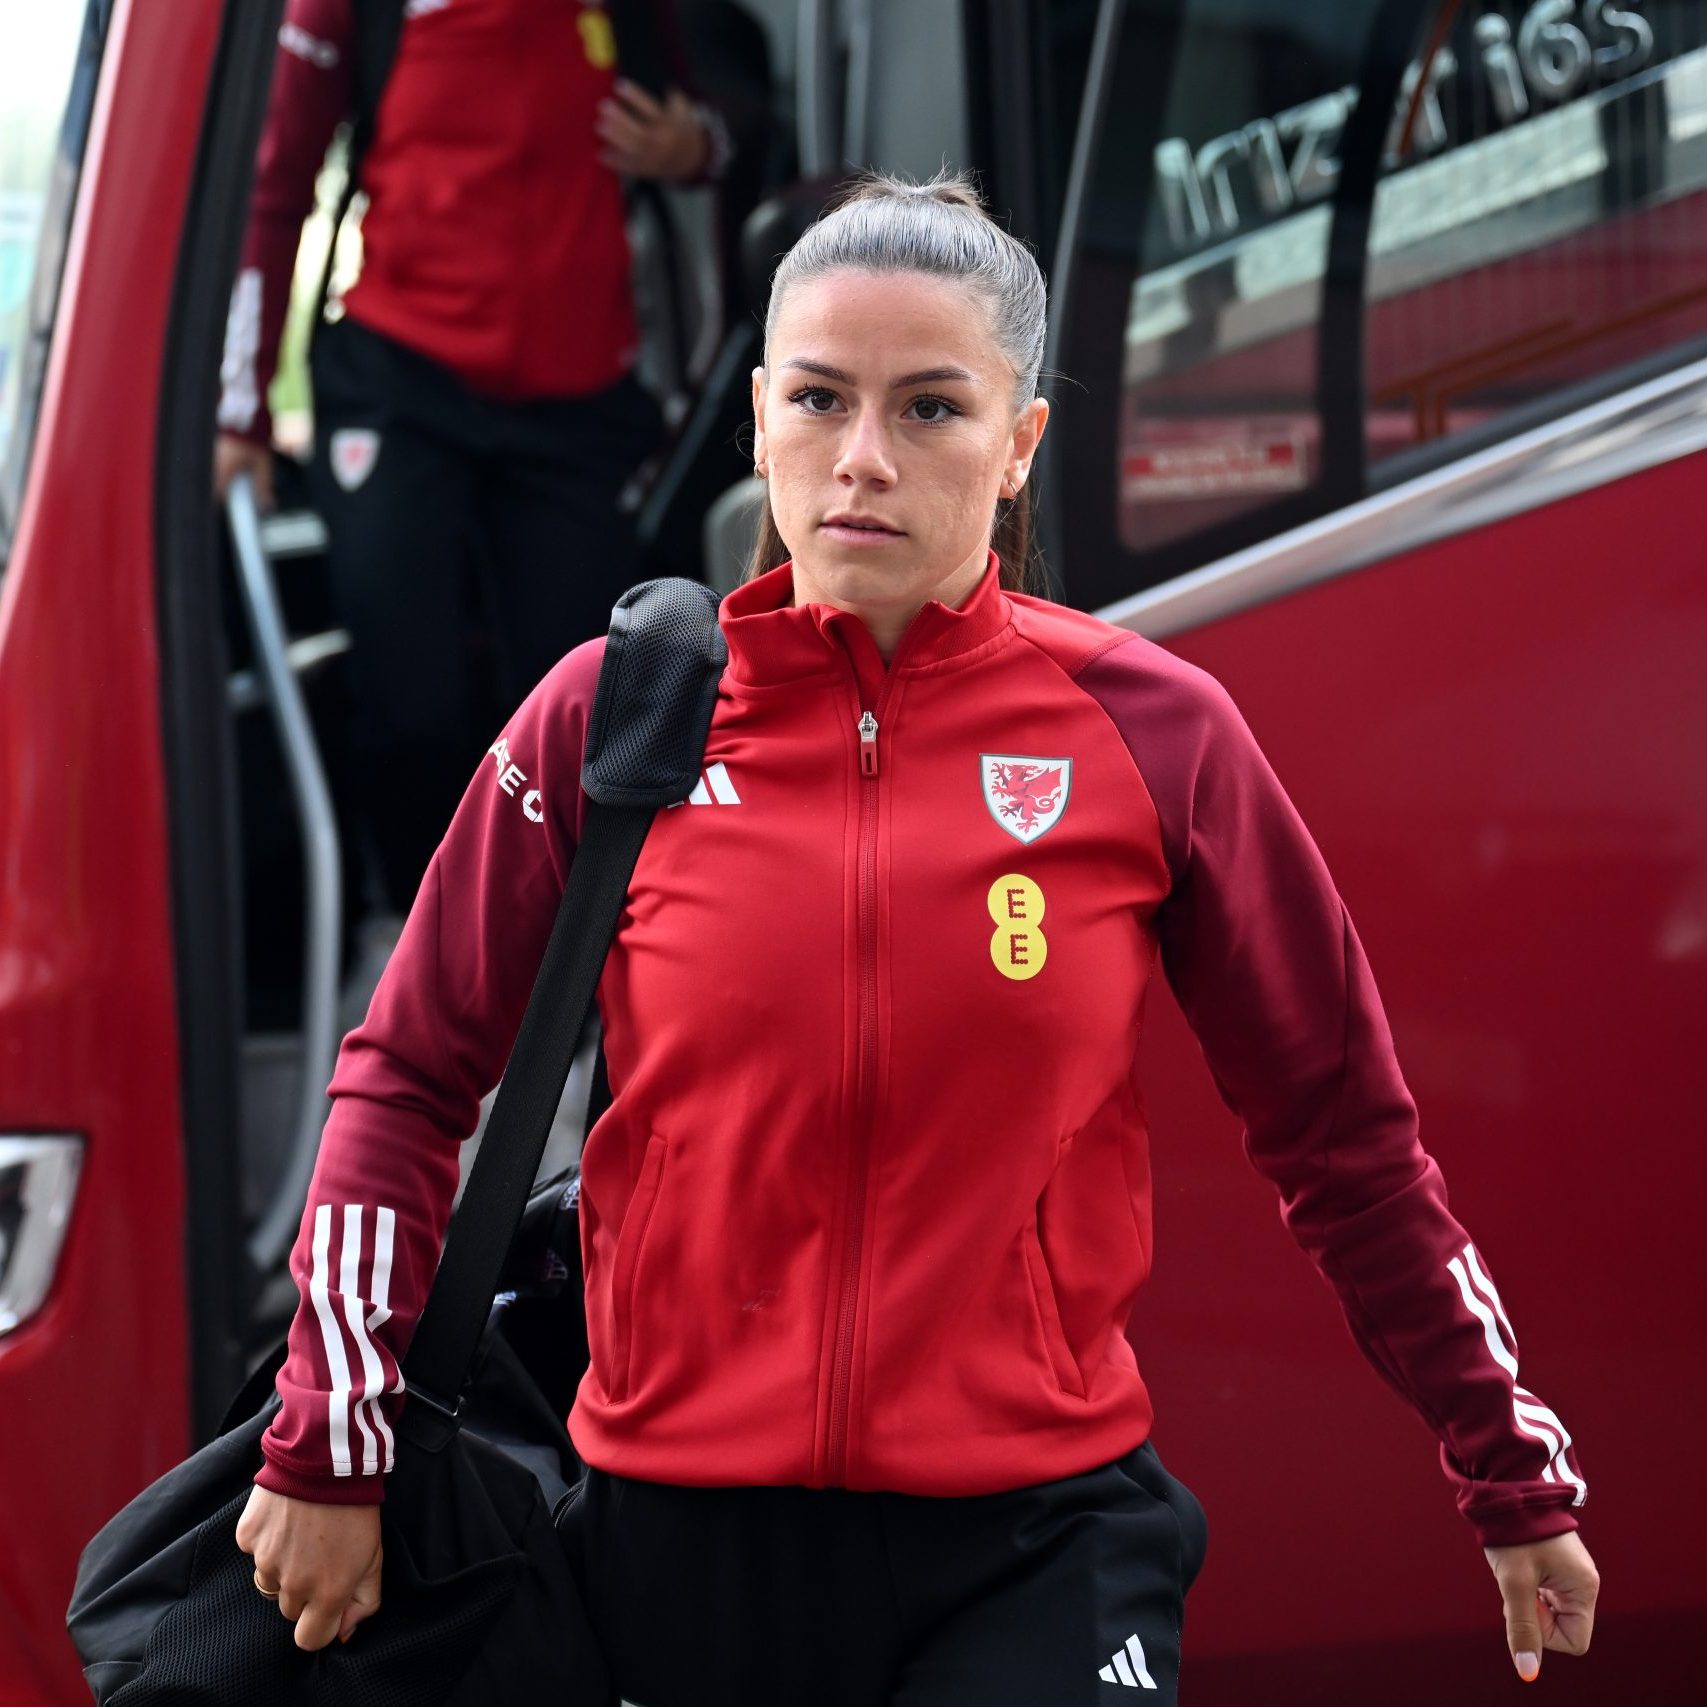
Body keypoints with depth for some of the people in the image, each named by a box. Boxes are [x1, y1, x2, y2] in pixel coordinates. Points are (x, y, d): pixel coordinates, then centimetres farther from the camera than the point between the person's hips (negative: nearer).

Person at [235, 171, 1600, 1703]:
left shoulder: (1152, 730, -2)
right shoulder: (613, 715, -1)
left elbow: (1342, 1129, 5)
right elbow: (412, 1075, 6)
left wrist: (1515, 1478, 10)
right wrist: (330, 1452, 2)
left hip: (1035, 1552, -1)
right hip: (678, 1543, 1)